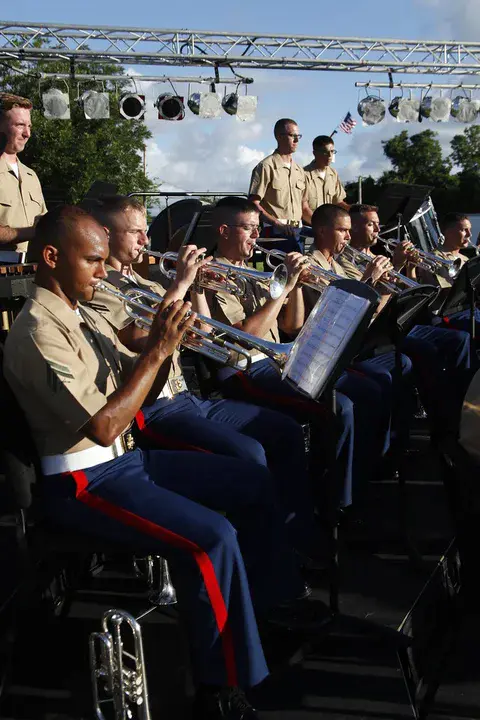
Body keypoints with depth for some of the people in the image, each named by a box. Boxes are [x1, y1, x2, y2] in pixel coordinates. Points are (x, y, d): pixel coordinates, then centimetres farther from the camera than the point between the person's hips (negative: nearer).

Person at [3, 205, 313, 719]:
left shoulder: (84, 317, 10)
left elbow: (138, 390, 13)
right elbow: (104, 426, -25)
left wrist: (162, 344, -5)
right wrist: (158, 351, -21)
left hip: (127, 458, 9)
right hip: (83, 481, -9)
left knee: (253, 482, 8)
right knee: (212, 536, -27)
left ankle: (266, 608, 22)